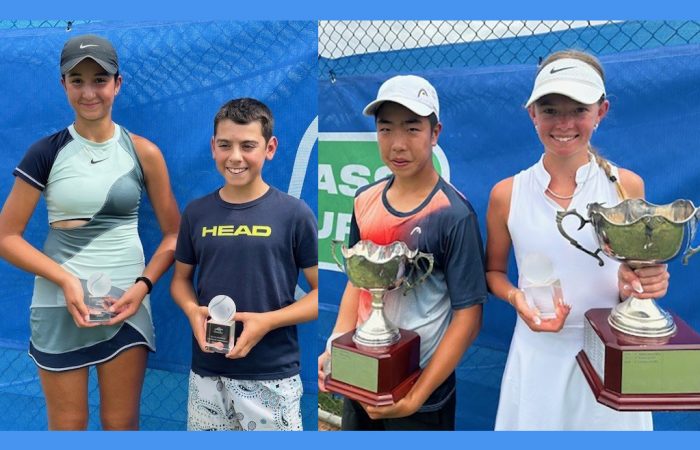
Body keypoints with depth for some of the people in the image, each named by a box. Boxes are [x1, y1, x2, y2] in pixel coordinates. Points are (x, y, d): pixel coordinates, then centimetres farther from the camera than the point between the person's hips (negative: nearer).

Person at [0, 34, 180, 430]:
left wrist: (143, 286, -11)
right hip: (60, 304, 0)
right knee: (67, 424, 11)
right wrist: (65, 280, -13)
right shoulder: (46, 152, -2)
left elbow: (174, 234, 3)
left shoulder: (143, 152, -2)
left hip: (126, 303, 0)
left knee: (122, 423, 9)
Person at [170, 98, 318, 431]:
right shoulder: (196, 212, 2)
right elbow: (181, 278, 13)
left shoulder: (294, 214, -8)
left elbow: (319, 290, -6)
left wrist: (268, 321, -18)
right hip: (207, 372, 4)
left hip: (272, 376, -3)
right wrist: (192, 310, -8)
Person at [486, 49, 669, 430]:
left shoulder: (626, 186, -5)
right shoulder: (507, 194, -5)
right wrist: (516, 298, -14)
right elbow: (493, 272, 6)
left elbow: (636, 276, 4)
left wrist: (639, 284, -18)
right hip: (538, 354, 0)